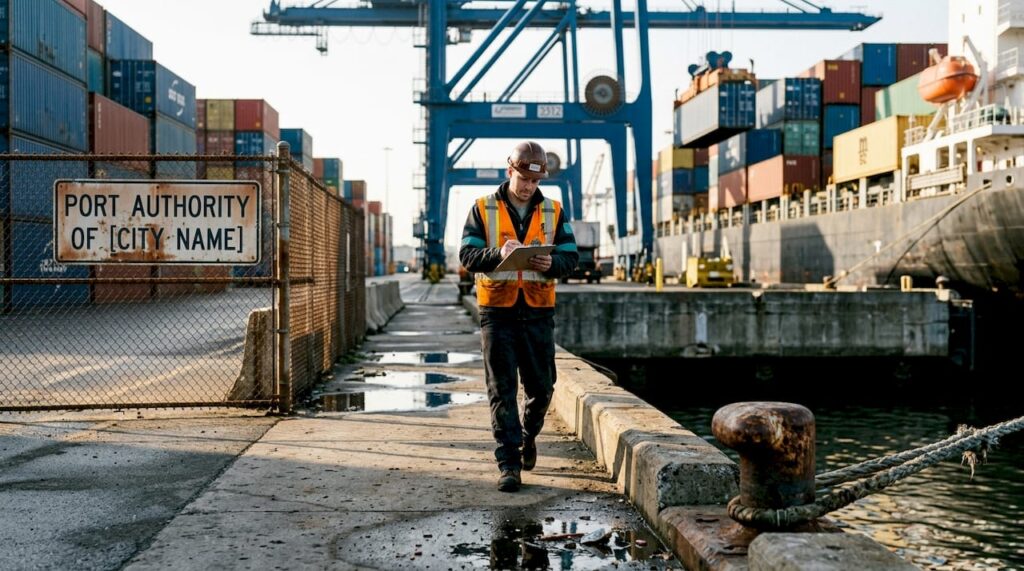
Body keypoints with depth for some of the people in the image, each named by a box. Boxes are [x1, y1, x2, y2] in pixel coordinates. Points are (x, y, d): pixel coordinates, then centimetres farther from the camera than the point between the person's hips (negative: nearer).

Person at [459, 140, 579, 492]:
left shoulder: (553, 211, 8)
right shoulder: (483, 209, 2)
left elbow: (571, 257, 4)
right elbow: (467, 255, -5)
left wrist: (552, 263, -19)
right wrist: (497, 254, -25)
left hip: (538, 312, 2)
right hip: (497, 311, -2)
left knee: (541, 387, 9)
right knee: (502, 390, -2)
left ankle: (528, 435, 39)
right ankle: (509, 465, 3)